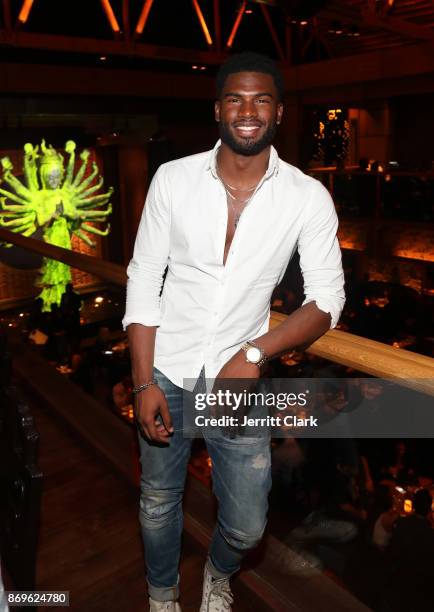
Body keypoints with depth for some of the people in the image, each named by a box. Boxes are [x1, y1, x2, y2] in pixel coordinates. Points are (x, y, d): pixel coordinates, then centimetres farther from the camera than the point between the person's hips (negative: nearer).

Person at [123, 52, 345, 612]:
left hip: (239, 379, 0)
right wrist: (143, 382, -8)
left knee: (246, 525, 9)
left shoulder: (309, 198, -8)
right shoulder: (173, 178, -6)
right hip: (166, 373, 1)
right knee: (158, 504, 18)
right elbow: (143, 281, -4)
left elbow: (327, 298, -6)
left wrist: (255, 354, -21)